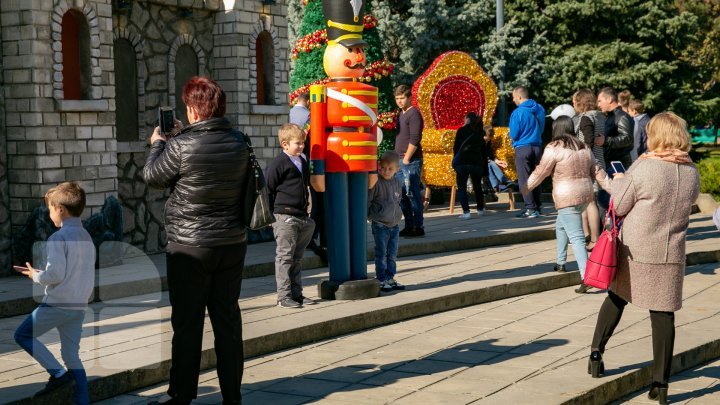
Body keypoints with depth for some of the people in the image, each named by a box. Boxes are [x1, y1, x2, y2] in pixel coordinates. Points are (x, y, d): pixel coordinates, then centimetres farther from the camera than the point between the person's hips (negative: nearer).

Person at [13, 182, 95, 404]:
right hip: (80, 306, 8)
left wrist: (36, 276, -1)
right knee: (72, 355, 11)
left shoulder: (58, 238, -13)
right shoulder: (87, 237, 13)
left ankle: (57, 373, -2)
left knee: (23, 335, 8)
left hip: (58, 303, -8)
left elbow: (55, 274, -19)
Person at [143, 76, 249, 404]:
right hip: (232, 244, 5)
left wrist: (157, 144, 15)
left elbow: (152, 176, -1)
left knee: (187, 322, 4)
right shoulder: (238, 142, -1)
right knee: (228, 318, 10)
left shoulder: (181, 146, -17)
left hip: (190, 247, -5)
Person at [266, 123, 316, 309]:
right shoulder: (277, 164, -9)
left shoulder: (304, 163, 14)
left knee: (297, 258, 12)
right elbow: (267, 190, -7)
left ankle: (296, 293, 18)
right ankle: (283, 296, -2)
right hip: (284, 218, -7)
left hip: (302, 217, 8)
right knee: (285, 257, -5)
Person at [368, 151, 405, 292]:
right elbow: (367, 200, -9)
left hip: (394, 224, 6)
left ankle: (390, 278, 19)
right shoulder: (376, 182, -13)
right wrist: (369, 216, -4)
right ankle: (381, 280, 5)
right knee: (381, 254, -2)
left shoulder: (398, 183, 6)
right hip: (380, 225, -6)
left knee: (392, 254, 10)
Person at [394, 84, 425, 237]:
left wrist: (406, 159, -17)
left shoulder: (414, 114, -10)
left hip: (411, 161, -9)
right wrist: (398, 158, 15)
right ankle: (409, 226, 18)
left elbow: (415, 139, -17)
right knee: (403, 195, 11)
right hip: (400, 161, 9)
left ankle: (418, 227, -2)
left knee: (413, 194, -7)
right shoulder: (401, 115, 17)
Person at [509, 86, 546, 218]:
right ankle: (537, 207, 17)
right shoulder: (539, 109, 6)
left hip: (523, 148, -6)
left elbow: (513, 135, -11)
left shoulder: (518, 113, -14)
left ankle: (531, 209, -5)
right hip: (537, 146, 6)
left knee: (524, 180, -1)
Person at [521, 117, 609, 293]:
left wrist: (525, 188, 7)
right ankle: (560, 263, 34)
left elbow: (540, 172, -5)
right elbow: (597, 171, 12)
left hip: (568, 198, -8)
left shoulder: (554, 148, -8)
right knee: (561, 226, 27)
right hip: (585, 194, 8)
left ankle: (586, 277, -19)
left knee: (576, 237, -11)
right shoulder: (584, 147, 13)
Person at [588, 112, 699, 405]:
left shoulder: (644, 168, -16)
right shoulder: (692, 172, -1)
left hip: (635, 252, -2)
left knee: (616, 299, 20)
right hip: (671, 255, 3)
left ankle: (596, 353, 24)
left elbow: (618, 206, -9)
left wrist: (618, 182, 11)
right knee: (663, 315, 5)